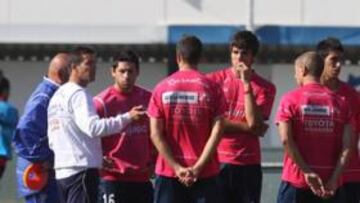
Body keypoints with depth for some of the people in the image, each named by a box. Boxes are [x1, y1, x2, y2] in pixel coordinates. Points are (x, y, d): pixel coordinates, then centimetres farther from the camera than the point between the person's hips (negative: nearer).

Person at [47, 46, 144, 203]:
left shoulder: (57, 96, 19)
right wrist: (127, 118, -24)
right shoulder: (78, 94, -10)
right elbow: (92, 127, -25)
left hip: (62, 171, 10)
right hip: (82, 169, -10)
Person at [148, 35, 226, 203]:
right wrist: (197, 168, -9)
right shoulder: (212, 88, -1)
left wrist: (177, 168, -7)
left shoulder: (161, 89, 1)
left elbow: (155, 134, -5)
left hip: (168, 172, 1)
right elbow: (216, 132, -8)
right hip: (205, 174, -1)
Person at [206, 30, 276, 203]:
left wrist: (247, 83, -12)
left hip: (248, 164, 1)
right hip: (218, 161, -1)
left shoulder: (265, 87, 4)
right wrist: (246, 127, -8)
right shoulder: (215, 80, 4)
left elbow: (254, 122, -10)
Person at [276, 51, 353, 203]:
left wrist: (307, 172, -10)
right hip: (330, 184, 2)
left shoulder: (290, 99, -2)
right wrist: (334, 178, -6)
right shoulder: (340, 102, 6)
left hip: (296, 181, -2)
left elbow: (285, 139, -12)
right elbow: (347, 145, -3)